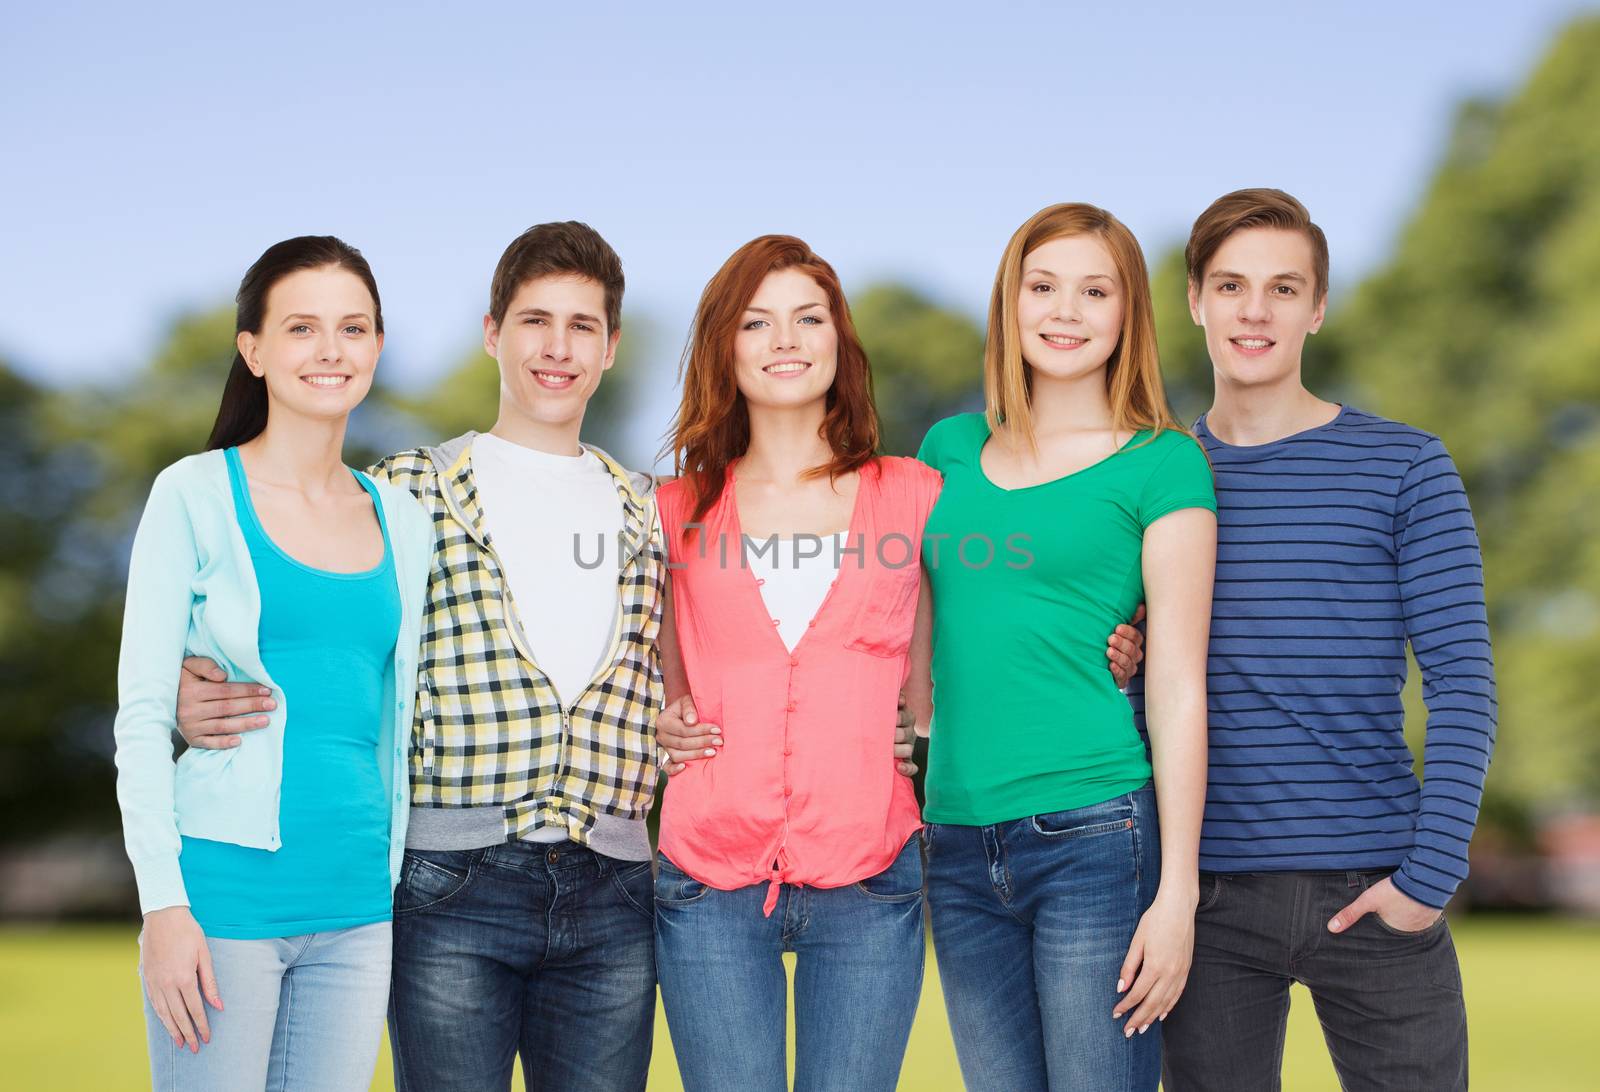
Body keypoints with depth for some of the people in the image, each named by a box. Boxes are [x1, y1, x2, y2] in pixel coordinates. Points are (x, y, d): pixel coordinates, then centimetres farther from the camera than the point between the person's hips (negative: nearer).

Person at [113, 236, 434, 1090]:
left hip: (357, 904, 4)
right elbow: (141, 710, -5)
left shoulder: (401, 522, 11)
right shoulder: (196, 495, -2)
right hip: (226, 893, -4)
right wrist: (163, 904, -12)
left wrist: (406, 886, 13)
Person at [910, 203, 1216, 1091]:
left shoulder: (1161, 464, -1)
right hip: (960, 850, 5)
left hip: (1096, 837, -4)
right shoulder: (950, 450, 13)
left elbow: (1179, 688, -4)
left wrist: (1177, 892, -8)